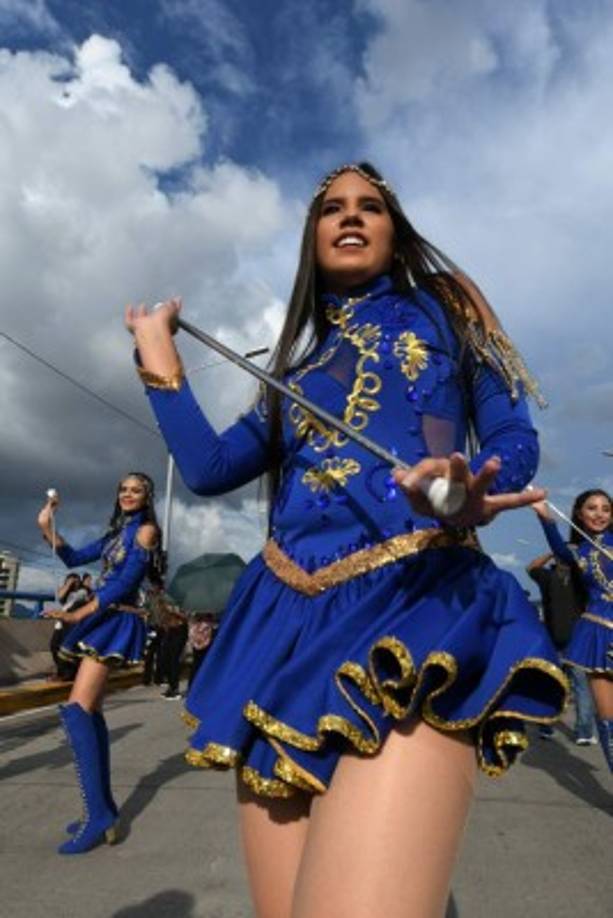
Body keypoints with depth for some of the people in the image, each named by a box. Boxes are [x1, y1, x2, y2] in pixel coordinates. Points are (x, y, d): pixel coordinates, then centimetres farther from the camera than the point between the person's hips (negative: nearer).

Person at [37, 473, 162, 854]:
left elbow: (125, 582, -15)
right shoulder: (115, 532, 20)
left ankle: (98, 813, -16)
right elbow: (74, 558, 18)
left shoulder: (146, 530, -5)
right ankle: (104, 807, 16)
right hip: (102, 620, 9)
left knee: (76, 709, -17)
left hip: (118, 621, -9)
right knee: (91, 711, 8)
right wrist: (47, 527, 7)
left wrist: (79, 614, -17)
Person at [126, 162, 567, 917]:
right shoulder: (299, 355, 24)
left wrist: (473, 495, -17)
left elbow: (515, 438, 7)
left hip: (417, 604, -4)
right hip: (290, 621, 4)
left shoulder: (442, 303, 17)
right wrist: (157, 352, 22)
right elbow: (209, 467, 16)